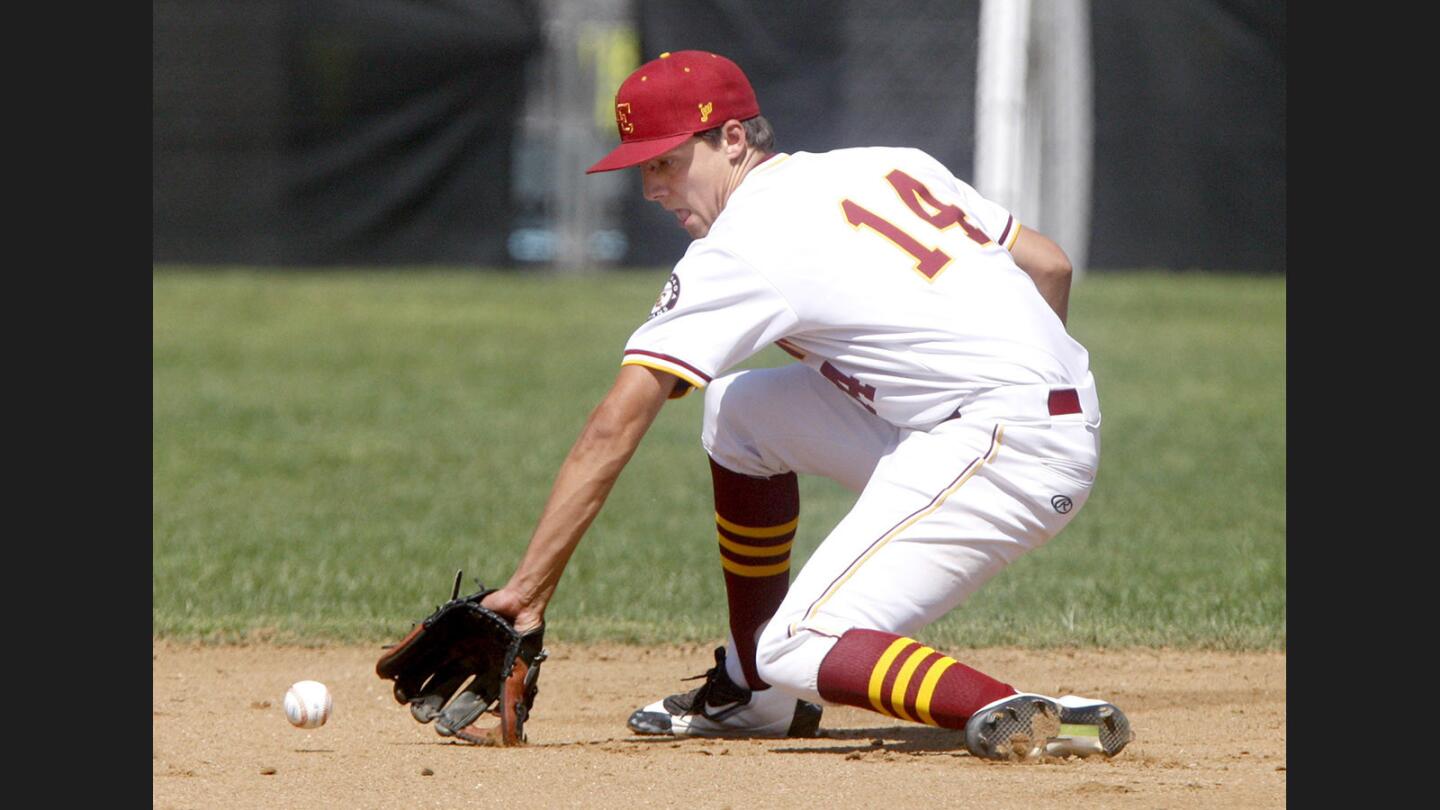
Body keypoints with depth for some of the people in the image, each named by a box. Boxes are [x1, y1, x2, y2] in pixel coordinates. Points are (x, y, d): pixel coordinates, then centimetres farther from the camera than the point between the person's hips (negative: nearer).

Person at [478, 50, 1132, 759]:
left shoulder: (741, 248, -7)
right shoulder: (892, 167, 15)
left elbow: (612, 432, -8)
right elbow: (1050, 265, 17)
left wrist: (528, 589, -8)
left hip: (1003, 448, -9)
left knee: (799, 647, -12)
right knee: (740, 410, 20)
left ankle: (1016, 718, -30)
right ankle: (758, 692, 25)